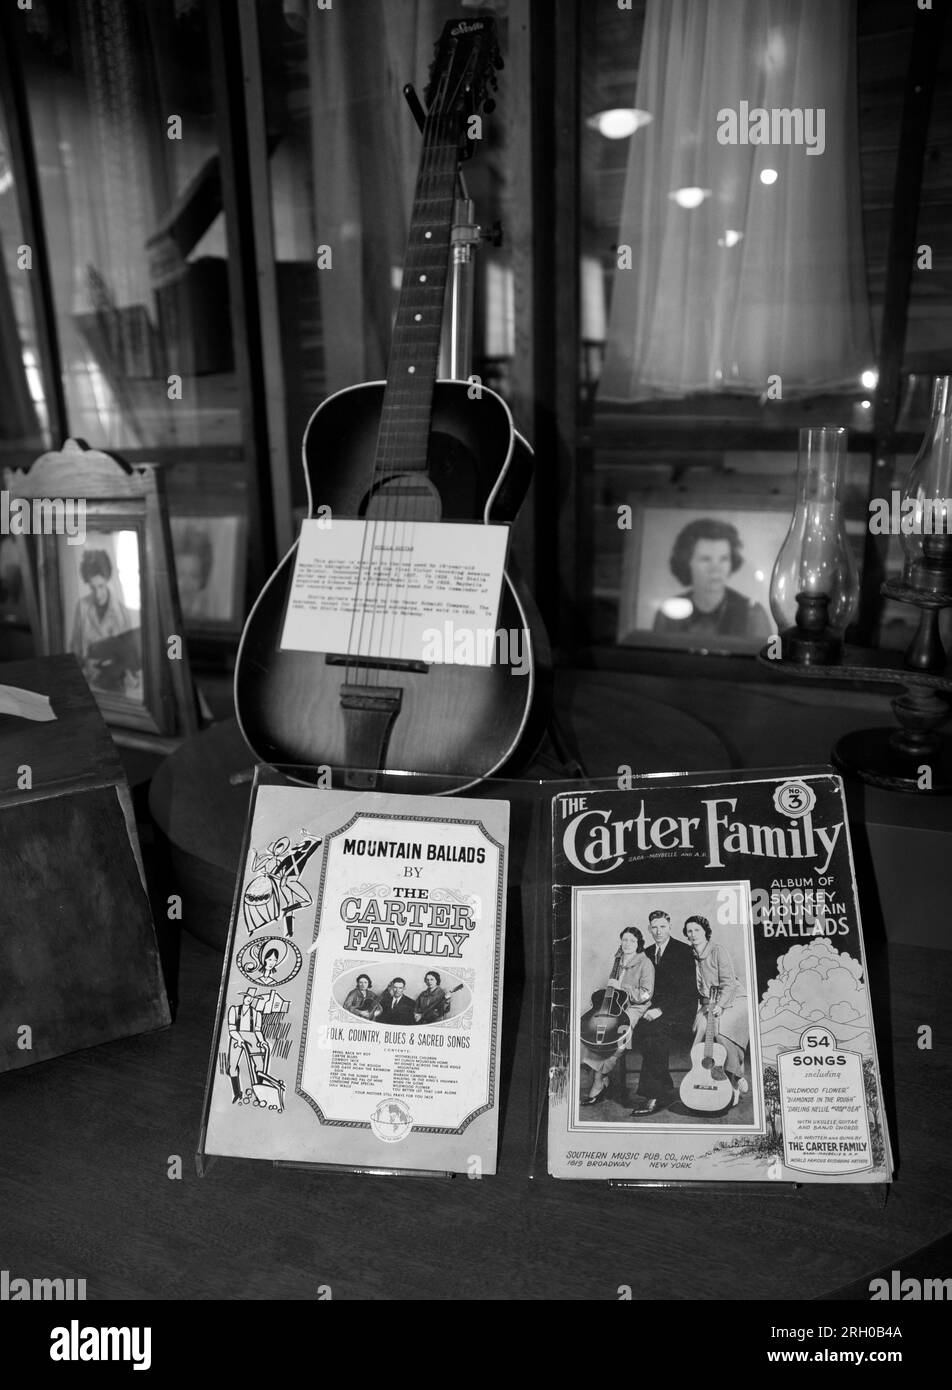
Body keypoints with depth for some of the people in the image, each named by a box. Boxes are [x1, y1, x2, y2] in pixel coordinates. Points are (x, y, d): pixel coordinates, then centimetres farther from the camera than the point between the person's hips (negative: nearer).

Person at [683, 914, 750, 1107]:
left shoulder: (718, 950, -10)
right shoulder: (690, 955, 5)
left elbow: (728, 982, -15)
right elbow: (694, 987, 11)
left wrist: (720, 1006, -24)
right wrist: (701, 1007, -1)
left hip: (731, 1000, -5)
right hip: (707, 1004, 5)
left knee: (722, 1032, -27)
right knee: (701, 1029, -21)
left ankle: (736, 1080, -8)